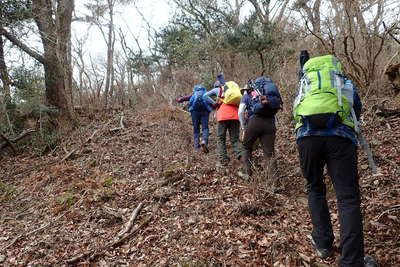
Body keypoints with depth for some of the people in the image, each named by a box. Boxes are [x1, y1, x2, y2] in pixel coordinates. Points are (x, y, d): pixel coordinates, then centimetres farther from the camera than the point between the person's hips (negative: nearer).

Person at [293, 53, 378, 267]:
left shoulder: (305, 81, 33)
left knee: (315, 189, 19)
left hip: (307, 135, 1)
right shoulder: (346, 82, 31)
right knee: (348, 198, 0)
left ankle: (322, 244, 24)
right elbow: (357, 110, 32)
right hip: (340, 134, -1)